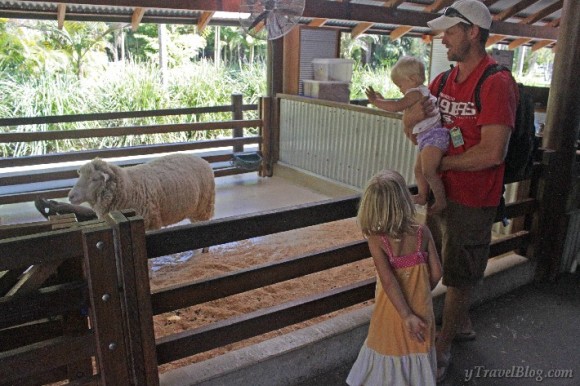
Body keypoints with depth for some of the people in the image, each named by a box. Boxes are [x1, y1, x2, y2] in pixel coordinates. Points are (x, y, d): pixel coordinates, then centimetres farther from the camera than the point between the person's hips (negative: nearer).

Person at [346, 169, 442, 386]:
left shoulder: (376, 239, -20)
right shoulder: (422, 233, -13)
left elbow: (389, 281, -25)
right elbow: (436, 273, -8)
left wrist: (406, 316, -18)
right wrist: (420, 294, 10)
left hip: (393, 313, -2)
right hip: (421, 310, 2)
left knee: (390, 353, 20)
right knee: (418, 352, 23)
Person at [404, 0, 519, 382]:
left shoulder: (496, 83, -18)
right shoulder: (444, 80, 6)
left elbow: (493, 153, -26)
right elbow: (410, 124, 10)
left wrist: (442, 162, -15)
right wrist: (416, 111, -13)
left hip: (472, 200, -7)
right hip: (440, 191, 8)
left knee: (459, 277, 8)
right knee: (447, 265, 21)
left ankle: (443, 348, 26)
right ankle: (463, 324, 44)